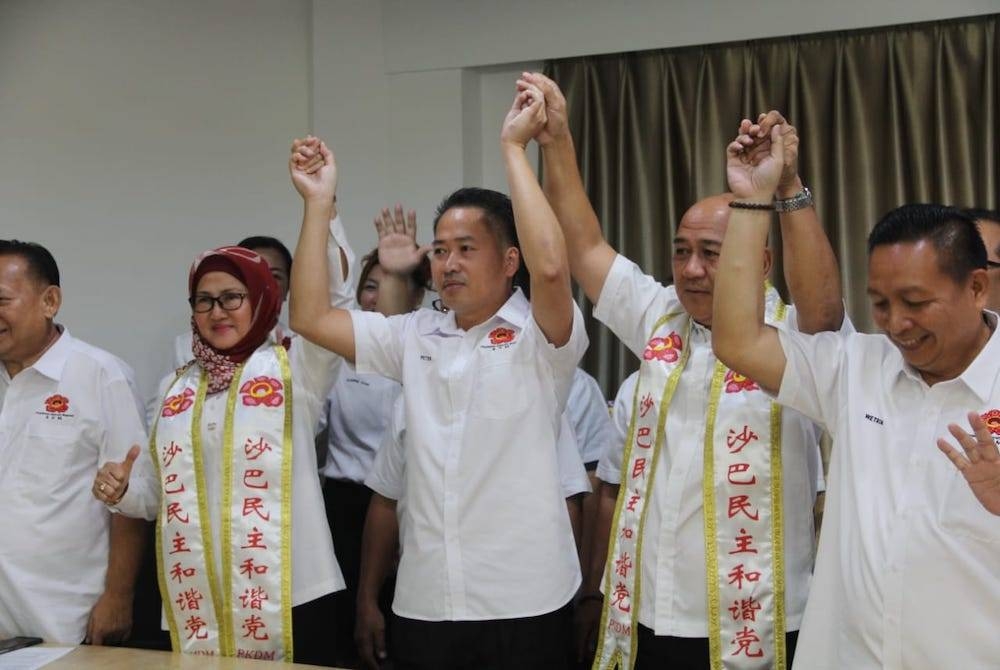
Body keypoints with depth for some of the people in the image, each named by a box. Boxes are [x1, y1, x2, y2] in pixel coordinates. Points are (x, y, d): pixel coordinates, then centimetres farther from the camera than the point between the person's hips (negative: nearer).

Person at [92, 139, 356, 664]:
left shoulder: (293, 368, 1)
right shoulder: (176, 387, 14)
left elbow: (332, 297, -15)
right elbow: (167, 492, 19)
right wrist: (124, 491, -2)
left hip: (287, 597, -4)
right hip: (194, 607, 4)